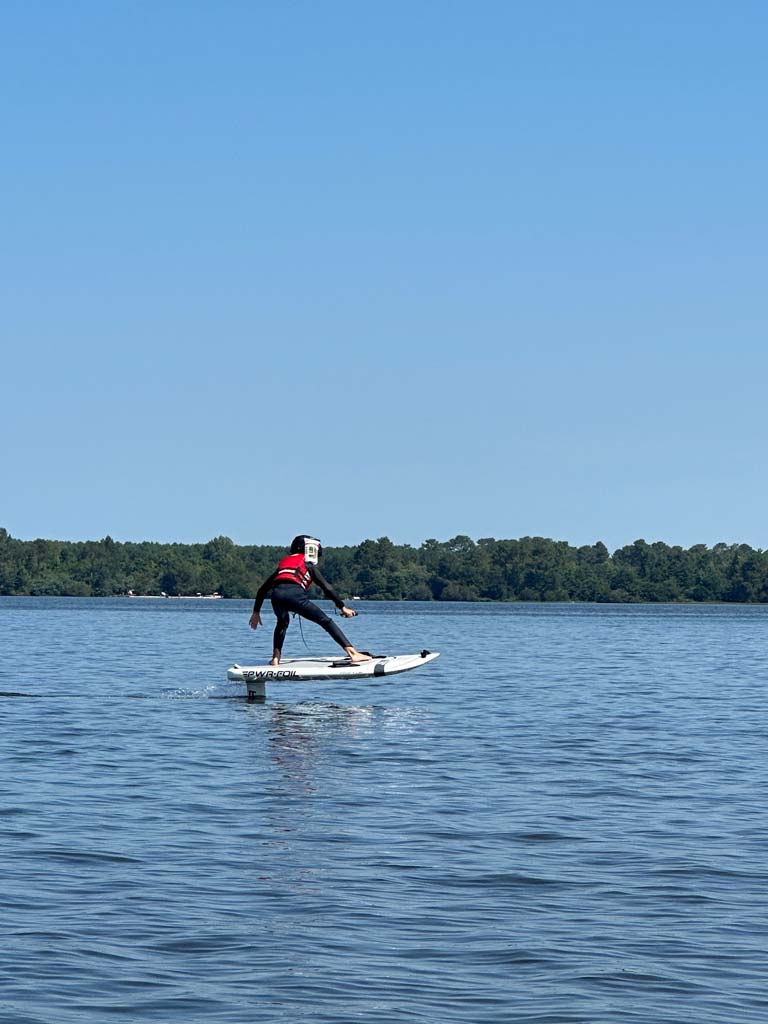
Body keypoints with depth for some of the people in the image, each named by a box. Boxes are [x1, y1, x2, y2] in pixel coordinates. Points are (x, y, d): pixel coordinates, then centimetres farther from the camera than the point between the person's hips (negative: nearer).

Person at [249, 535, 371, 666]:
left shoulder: (282, 563, 37)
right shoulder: (309, 565, 25)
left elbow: (263, 589, 35)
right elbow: (327, 588, 17)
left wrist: (256, 612, 39)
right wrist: (342, 607, 21)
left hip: (276, 596, 4)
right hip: (295, 594, -4)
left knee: (282, 622, 35)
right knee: (326, 621, 5)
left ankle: (276, 658, 20)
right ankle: (352, 653, -3)